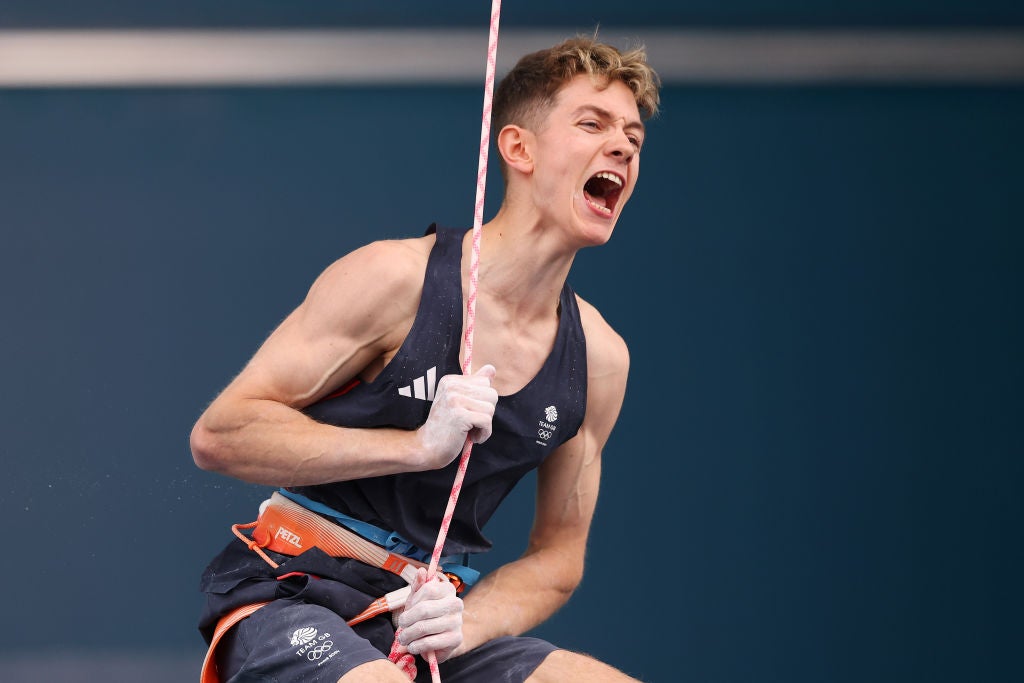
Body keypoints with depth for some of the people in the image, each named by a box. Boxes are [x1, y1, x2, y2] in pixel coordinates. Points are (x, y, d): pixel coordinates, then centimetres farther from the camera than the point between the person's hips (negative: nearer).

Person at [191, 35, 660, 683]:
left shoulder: (599, 358, 4)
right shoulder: (394, 278, -11)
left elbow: (557, 557, 12)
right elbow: (218, 434, -13)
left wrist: (464, 627, -9)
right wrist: (419, 446, -20)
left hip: (429, 621, 5)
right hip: (293, 600, -5)